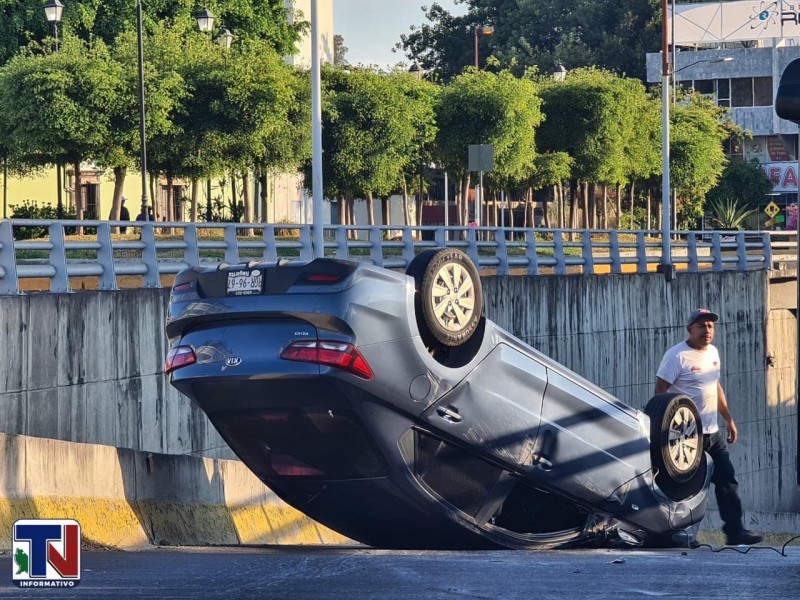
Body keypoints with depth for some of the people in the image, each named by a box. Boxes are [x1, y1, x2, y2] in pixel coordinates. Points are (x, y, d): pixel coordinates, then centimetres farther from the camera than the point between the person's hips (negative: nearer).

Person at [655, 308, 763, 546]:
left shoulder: (713, 352, 13)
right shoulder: (677, 355, -11)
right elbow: (660, 391, -14)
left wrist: (729, 419, 22)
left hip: (712, 432, 8)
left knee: (727, 480, 5)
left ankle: (735, 530, 7)